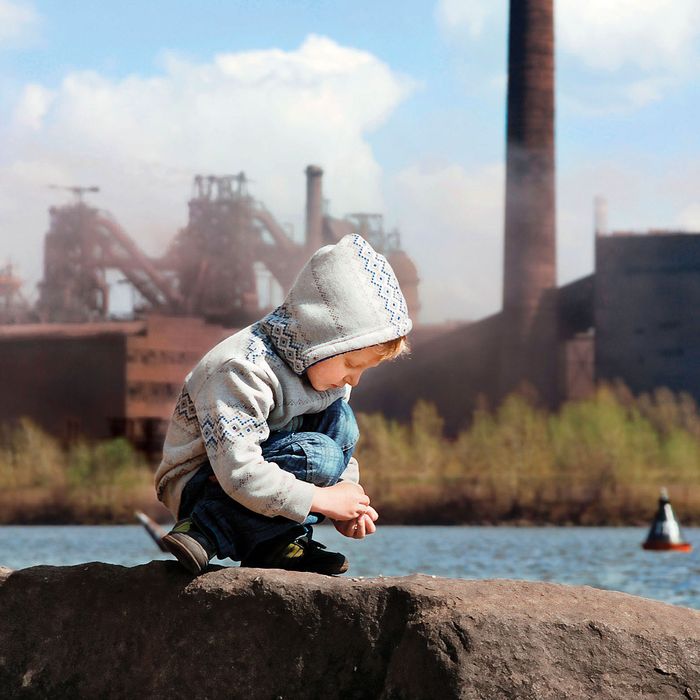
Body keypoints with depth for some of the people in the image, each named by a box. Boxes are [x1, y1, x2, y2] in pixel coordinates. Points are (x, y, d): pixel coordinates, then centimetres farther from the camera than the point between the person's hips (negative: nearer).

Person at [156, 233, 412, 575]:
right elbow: (240, 474, -34)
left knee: (339, 418, -9)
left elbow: (342, 453, 12)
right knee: (317, 456, -29)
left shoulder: (317, 365, 1)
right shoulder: (242, 371, -28)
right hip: (199, 483, -9)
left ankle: (282, 543, -11)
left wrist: (348, 506, -8)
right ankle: (206, 531, -22)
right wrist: (323, 499, -28)